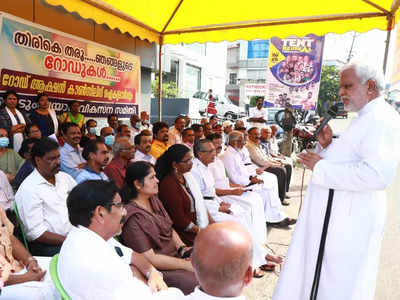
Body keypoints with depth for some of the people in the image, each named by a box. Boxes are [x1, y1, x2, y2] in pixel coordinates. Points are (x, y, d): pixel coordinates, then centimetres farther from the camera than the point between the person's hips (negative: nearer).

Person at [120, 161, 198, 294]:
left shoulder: (154, 200, 6)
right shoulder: (132, 217, -20)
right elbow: (149, 258, -19)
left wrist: (182, 247, -5)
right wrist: (187, 264, -17)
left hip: (176, 253, 8)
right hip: (159, 269, -8)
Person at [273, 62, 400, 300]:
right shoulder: (366, 118, 15)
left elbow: (377, 174, -30)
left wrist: (321, 168, -22)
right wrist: (327, 145, 2)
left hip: (350, 217, -9)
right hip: (336, 212, 9)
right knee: (316, 271, 20)